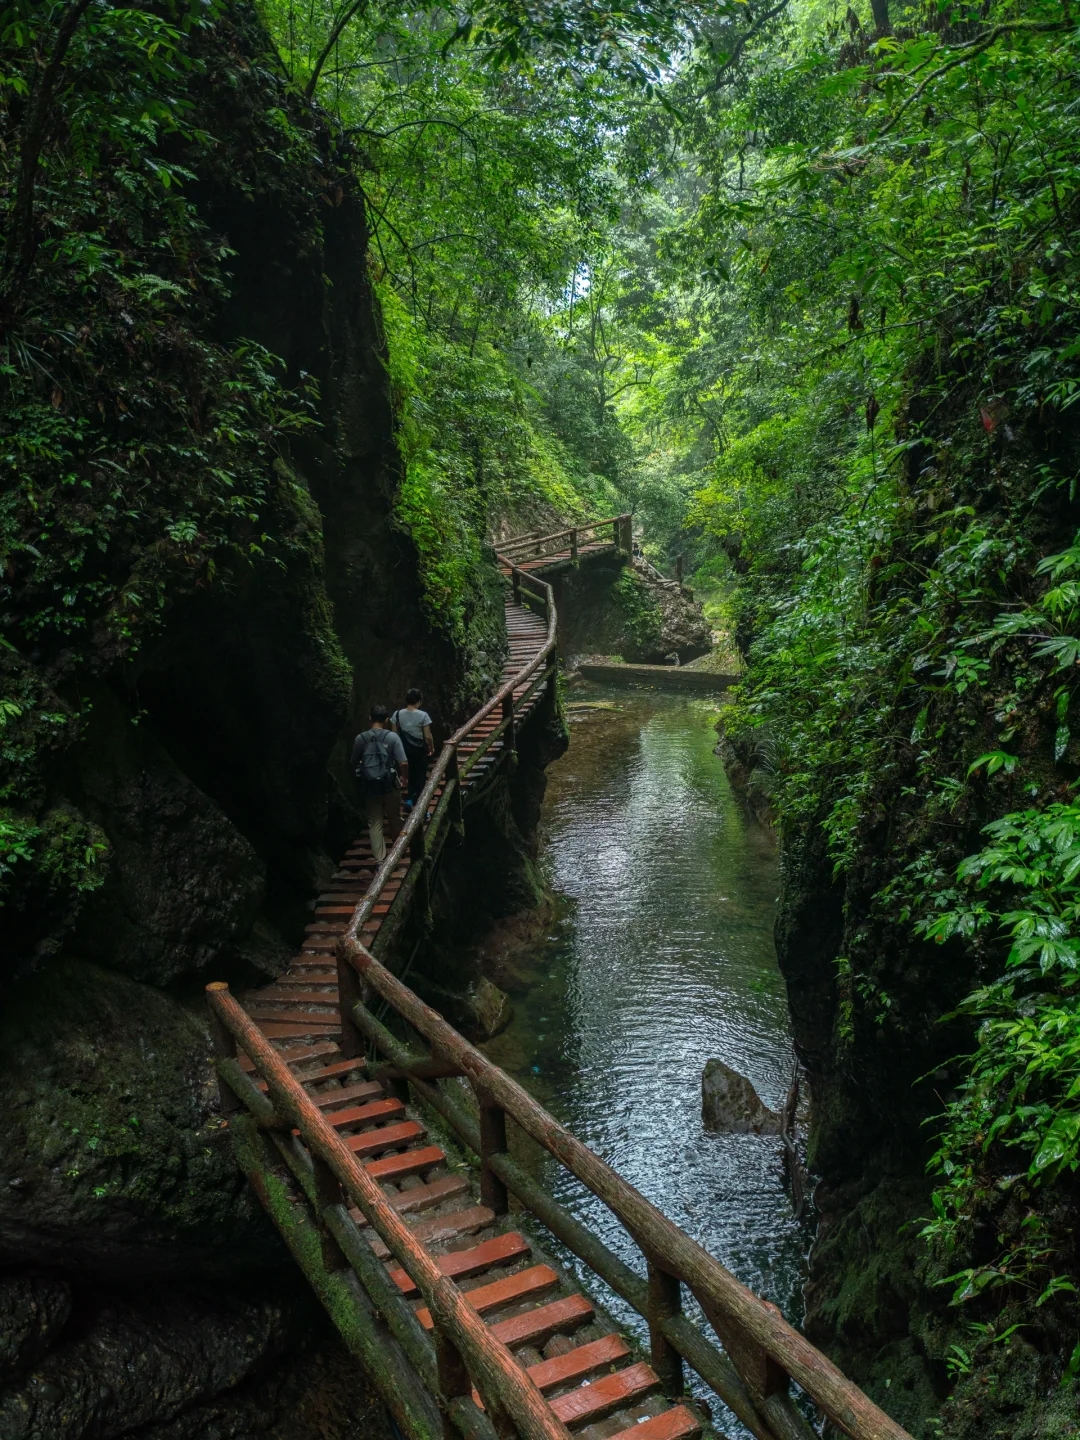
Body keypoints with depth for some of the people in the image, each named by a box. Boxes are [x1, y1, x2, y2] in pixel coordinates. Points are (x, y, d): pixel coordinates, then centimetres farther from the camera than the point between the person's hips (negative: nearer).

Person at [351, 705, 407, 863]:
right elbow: (402, 763, -13)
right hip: (390, 785, -1)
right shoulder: (392, 737, -9)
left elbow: (354, 763, 4)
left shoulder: (360, 738, -4)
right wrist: (402, 776, 7)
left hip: (369, 786, 1)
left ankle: (379, 861, 4)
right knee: (394, 819, 20)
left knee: (374, 823, 7)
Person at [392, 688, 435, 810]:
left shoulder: (397, 714, -5)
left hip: (405, 749, 3)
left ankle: (410, 800, 15)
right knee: (420, 777, 8)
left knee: (410, 775, 21)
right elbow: (428, 736, -12)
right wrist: (432, 748, 5)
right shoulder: (423, 715, -15)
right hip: (420, 749, -3)